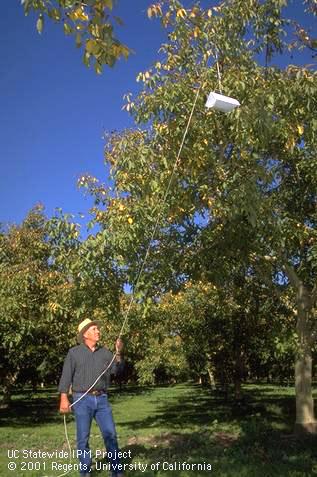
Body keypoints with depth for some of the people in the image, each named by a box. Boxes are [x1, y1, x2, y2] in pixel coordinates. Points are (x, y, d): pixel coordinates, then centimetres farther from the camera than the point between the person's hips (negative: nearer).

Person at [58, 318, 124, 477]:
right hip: (82, 400, -3)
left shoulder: (105, 352, 7)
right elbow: (66, 376, -3)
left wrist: (118, 353, -17)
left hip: (101, 399, 3)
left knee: (110, 435, 0)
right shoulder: (74, 352, -2)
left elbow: (117, 370, -1)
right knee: (83, 438, 3)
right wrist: (64, 398, -11)